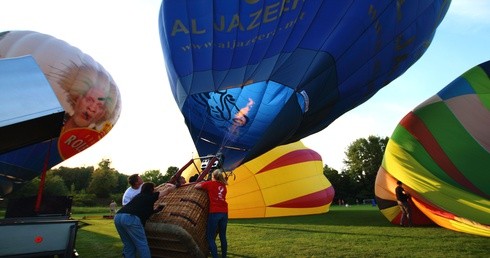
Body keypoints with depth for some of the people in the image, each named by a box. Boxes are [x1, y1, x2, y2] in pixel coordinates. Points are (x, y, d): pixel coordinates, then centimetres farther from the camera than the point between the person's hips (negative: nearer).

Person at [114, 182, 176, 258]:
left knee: (128, 246, 17)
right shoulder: (151, 196, 12)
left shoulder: (138, 196, 31)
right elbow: (169, 189, 18)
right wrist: (172, 186, 38)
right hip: (131, 218, -8)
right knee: (142, 245, 2)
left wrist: (156, 210, 40)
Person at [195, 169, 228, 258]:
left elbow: (196, 186, 6)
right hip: (224, 212, 5)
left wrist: (202, 182, 24)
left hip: (214, 212, -5)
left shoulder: (210, 183, 2)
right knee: (223, 236, 14)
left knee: (210, 237, 1)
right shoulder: (223, 186, 14)